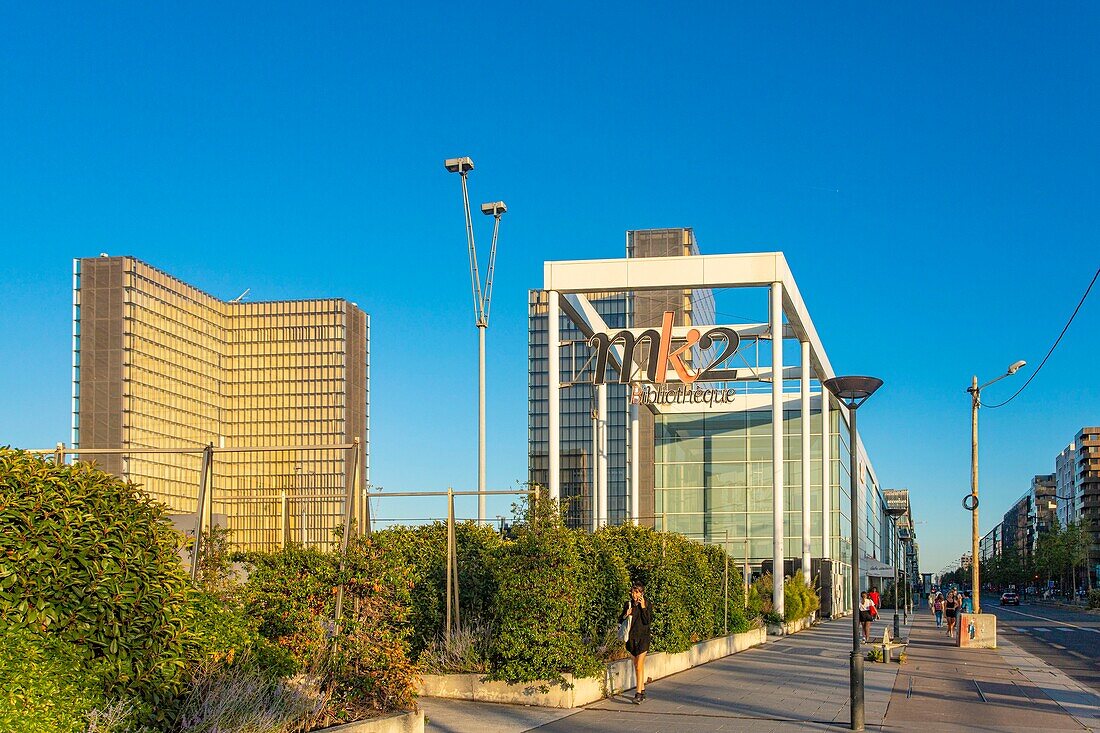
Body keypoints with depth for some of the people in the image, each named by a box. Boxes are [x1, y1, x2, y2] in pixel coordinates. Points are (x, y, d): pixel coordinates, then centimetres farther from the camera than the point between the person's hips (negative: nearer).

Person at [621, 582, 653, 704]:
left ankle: (638, 694, -13)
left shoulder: (648, 605, -4)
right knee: (637, 665, 14)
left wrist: (643, 607, -18)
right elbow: (620, 619, 11)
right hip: (631, 638, 5)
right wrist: (626, 615, -9)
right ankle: (642, 689, 25)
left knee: (639, 666, -12)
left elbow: (648, 621, -14)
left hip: (642, 638, -5)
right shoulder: (629, 604, 7)